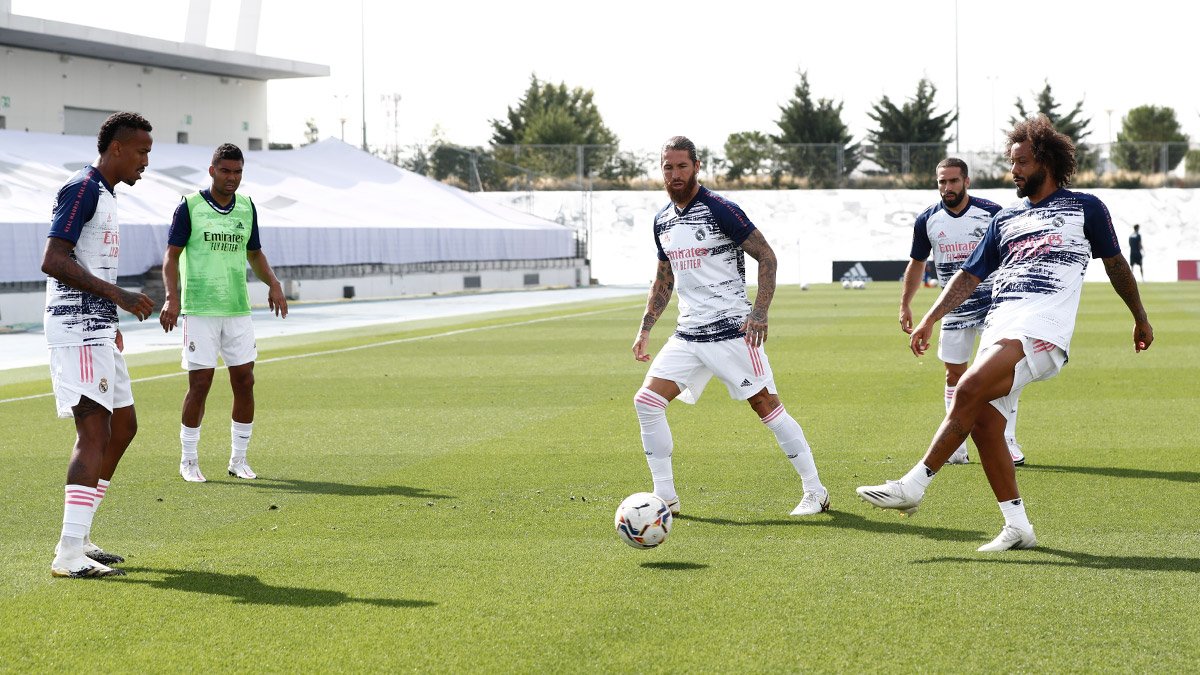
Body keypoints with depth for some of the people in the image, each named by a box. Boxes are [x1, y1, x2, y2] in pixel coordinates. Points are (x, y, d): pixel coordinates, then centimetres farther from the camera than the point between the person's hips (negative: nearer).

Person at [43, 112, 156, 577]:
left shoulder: (104, 194, 19)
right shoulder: (83, 188, -12)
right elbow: (53, 261, -20)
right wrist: (116, 294, -22)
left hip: (98, 332, 11)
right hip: (76, 332, -11)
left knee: (123, 426, 14)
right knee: (94, 431, -16)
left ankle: (79, 537, 20)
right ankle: (69, 554, -19)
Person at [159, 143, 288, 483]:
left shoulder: (247, 207, 10)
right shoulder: (189, 206, -4)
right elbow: (171, 255, -5)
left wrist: (273, 284, 4)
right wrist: (172, 296, -18)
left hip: (238, 310, 4)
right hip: (200, 311, -4)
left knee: (244, 381, 2)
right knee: (200, 384, -5)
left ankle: (238, 459, 14)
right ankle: (189, 461, 9)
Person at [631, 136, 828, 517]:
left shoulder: (719, 210, -10)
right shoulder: (662, 221, 12)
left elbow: (766, 256, -9)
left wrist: (760, 312, -19)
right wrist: (645, 329, 17)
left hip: (732, 329, -7)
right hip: (688, 334, 7)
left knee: (766, 406, -5)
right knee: (646, 402, -4)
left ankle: (815, 492, 6)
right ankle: (665, 498, 4)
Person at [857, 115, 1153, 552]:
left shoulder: (1085, 208, 12)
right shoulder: (1005, 220, 25)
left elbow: (1115, 264, 21)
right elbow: (970, 276, 23)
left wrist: (1140, 318, 27)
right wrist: (929, 320, 12)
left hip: (1042, 328, -6)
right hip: (998, 327, 6)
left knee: (970, 390, -24)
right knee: (983, 424, -7)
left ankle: (914, 485, -21)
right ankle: (1017, 527, 1)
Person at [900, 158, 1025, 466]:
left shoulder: (992, 213, -8)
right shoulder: (927, 220, 0)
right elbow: (916, 264, 12)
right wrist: (905, 304, 9)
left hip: (993, 301, -3)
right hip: (953, 309, 3)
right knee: (954, 375, 5)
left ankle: (1008, 441, -3)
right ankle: (958, 447, 12)